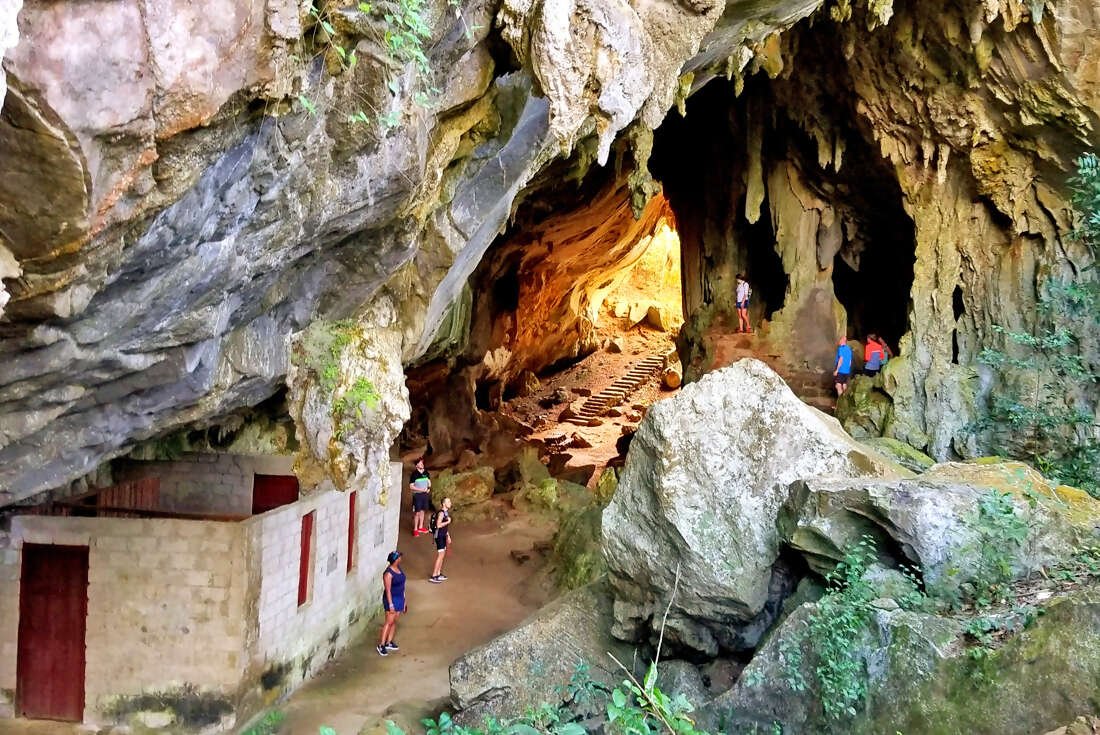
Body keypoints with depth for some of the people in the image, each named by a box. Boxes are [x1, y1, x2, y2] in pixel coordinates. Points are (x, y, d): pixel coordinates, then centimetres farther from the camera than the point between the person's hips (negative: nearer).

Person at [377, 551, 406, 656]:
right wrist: (390, 605, -21)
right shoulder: (388, 573, -21)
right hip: (391, 599, -8)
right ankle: (381, 645, -1)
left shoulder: (398, 568, 5)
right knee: (389, 622, -7)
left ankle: (389, 643, 21)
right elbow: (388, 590, -20)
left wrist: (404, 600, 19)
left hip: (400, 598, 8)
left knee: (394, 621, 12)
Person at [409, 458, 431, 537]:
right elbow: (411, 486, -14)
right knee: (417, 512, -3)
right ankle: (415, 529, 5)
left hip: (425, 494, 5)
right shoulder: (414, 474, -13)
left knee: (422, 511, 14)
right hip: (417, 495, -5)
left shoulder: (426, 472, 3)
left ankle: (420, 527, 27)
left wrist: (429, 488, -5)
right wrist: (421, 490, -18)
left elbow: (429, 481, 15)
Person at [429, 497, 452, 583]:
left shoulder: (447, 512, 12)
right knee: (440, 555, -10)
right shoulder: (441, 513, -18)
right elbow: (438, 525, -30)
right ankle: (433, 576, -8)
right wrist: (447, 522, -19)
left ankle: (438, 574, 24)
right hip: (439, 536, -10)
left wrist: (448, 536, 23)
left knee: (442, 555, 14)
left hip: (443, 536, 10)